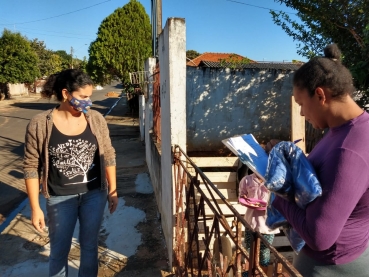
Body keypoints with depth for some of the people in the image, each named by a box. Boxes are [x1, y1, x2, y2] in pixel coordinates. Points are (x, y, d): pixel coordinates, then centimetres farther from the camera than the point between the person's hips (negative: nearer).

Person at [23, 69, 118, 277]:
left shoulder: (96, 119, -7)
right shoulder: (39, 125, -14)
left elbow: (108, 156, 1)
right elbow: (31, 167, -8)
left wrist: (113, 191, 4)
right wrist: (35, 208, -7)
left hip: (94, 193, 2)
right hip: (60, 198, -1)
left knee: (89, 245, 18)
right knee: (59, 250, 15)